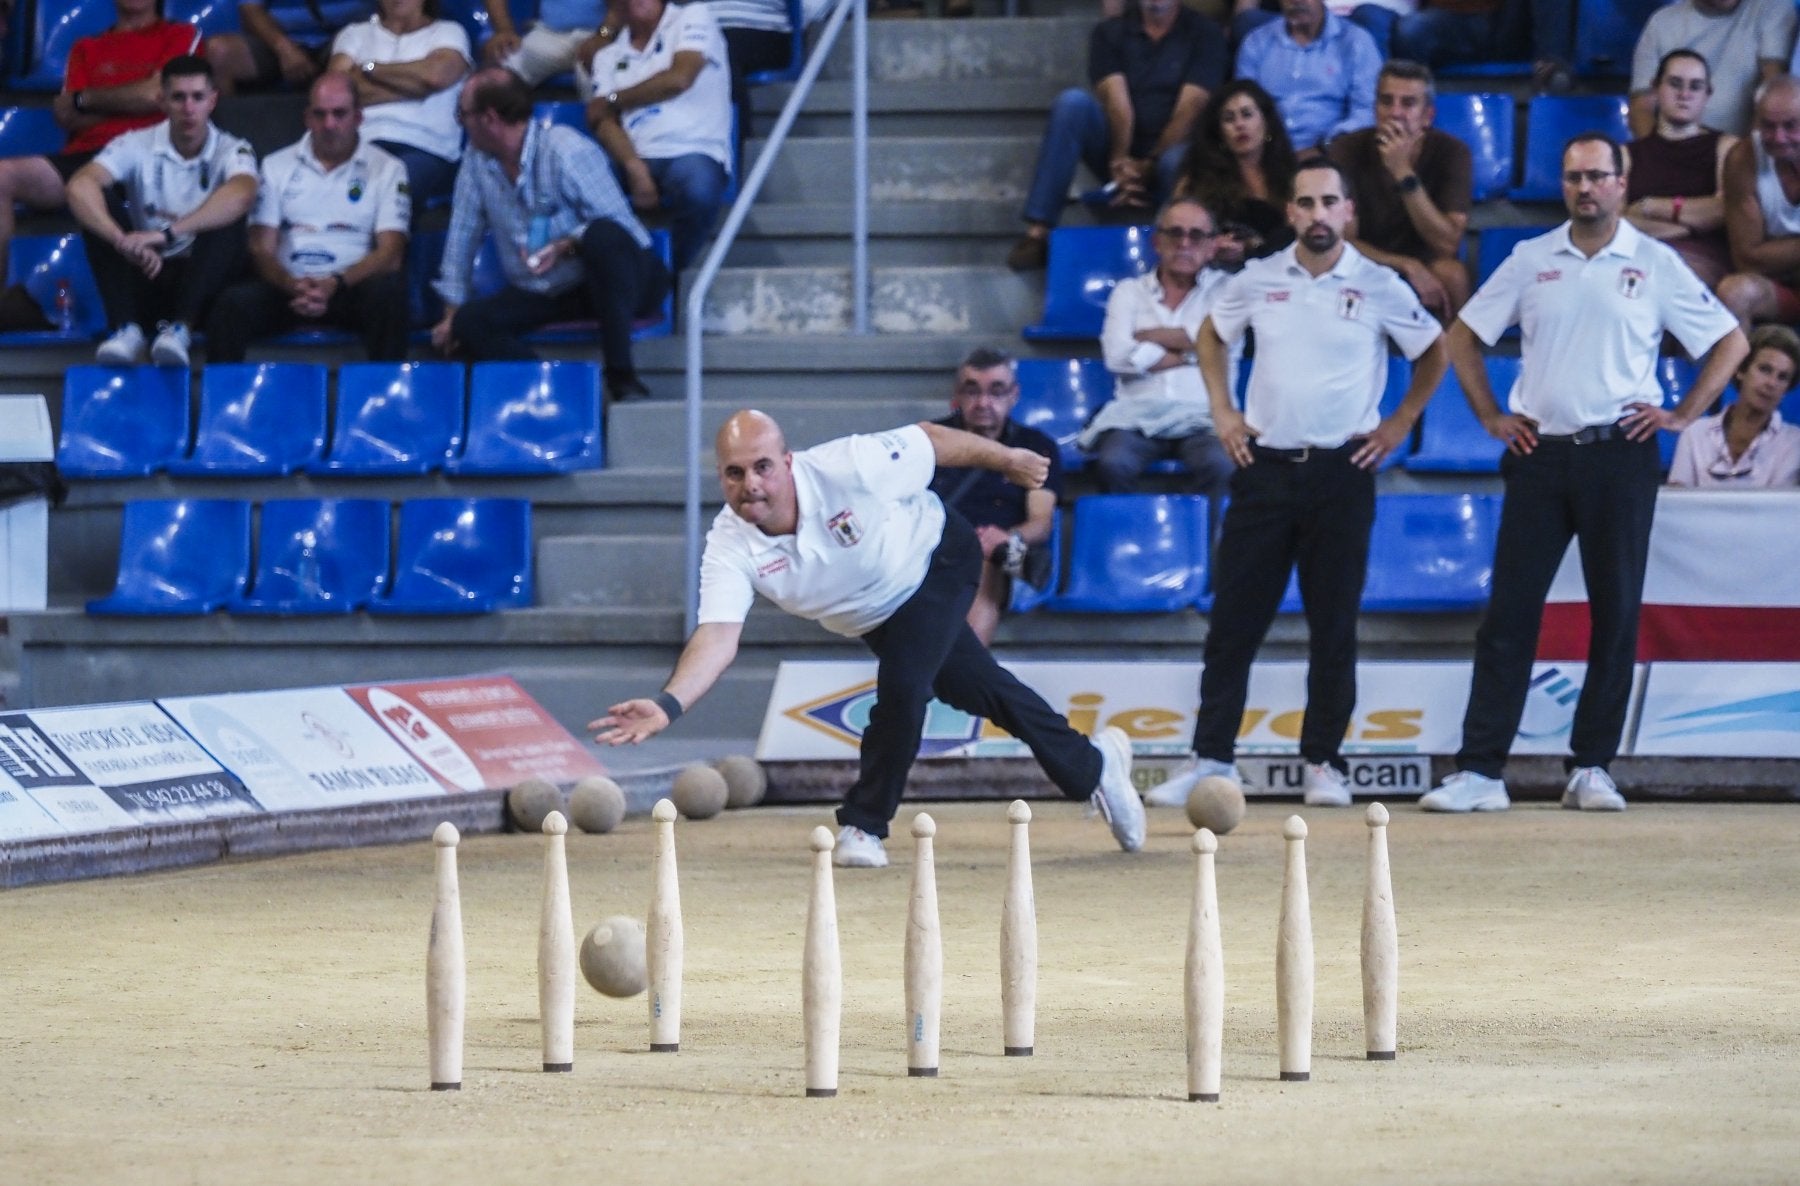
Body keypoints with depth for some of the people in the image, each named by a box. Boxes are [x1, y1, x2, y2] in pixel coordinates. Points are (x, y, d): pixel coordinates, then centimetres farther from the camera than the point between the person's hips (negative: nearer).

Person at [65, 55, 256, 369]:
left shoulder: (232, 151, -7)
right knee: (96, 213, -21)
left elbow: (241, 195, -32)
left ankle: (179, 329, -41)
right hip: (145, 279, 1)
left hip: (202, 278, -1)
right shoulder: (136, 146, -5)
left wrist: (168, 233, -45)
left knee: (227, 219, -28)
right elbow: (80, 185, -23)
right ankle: (125, 329, -35)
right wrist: (123, 241, -42)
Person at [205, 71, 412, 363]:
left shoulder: (386, 169, 10)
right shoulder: (277, 166, 16)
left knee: (387, 293, -35)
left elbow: (390, 254, -1)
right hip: (288, 286, 1)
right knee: (234, 303, -30)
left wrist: (336, 284, -20)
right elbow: (262, 249, 7)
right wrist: (291, 285, -17)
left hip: (351, 286, -1)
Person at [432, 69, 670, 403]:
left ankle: (622, 378, -40)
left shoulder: (568, 152, -16)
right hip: (543, 294, 6)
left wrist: (567, 247, -33)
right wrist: (452, 310, 5)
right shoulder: (476, 160, 3)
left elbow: (616, 224, -17)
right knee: (470, 322, -19)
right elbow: (462, 233, 7)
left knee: (602, 235, -40)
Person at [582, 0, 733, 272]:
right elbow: (604, 122, 3)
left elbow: (679, 78, -6)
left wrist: (611, 100, 6)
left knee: (699, 190, -39)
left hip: (692, 152, -3)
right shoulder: (608, 54, 19)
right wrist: (634, 167, -18)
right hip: (632, 158, 3)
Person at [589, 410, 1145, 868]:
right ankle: (1091, 766, 41)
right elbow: (717, 638, -39)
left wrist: (1008, 459, -5)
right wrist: (668, 706, -57)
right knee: (983, 692, 16)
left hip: (938, 558, -4)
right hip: (876, 616, 4)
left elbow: (930, 439, -21)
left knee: (901, 685, -24)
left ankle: (863, 826, -4)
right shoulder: (730, 546, -30)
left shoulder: (848, 469, -38)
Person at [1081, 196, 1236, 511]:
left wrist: (1149, 336, 3)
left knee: (1217, 464, -34)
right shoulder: (1130, 292, 18)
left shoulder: (1224, 289, 16)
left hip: (1201, 418, -1)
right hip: (1138, 415, 1)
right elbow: (1117, 355, 1)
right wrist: (1189, 355, 0)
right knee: (1114, 463, -32)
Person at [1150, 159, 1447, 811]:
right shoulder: (1258, 280, 5)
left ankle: (1324, 762, 9)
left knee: (1334, 627, 1)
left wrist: (1400, 422, 6)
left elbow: (1434, 354, 12)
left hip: (1342, 470, -2)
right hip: (1265, 465, 2)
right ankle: (1210, 757, 3)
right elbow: (1210, 336, 22)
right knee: (1233, 621, 0)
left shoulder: (1379, 287, -1)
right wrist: (1223, 411, 12)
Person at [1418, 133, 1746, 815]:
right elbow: (1463, 335, 17)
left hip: (1619, 452, -1)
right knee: (1509, 612, -4)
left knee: (1616, 615, 0)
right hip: (1540, 452, 1)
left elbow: (1730, 341, 7)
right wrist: (1490, 416, 9)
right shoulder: (1531, 260, 9)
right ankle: (1480, 771, -5)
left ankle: (1592, 769, 8)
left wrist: (1683, 413, -1)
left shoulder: (1654, 264, 3)